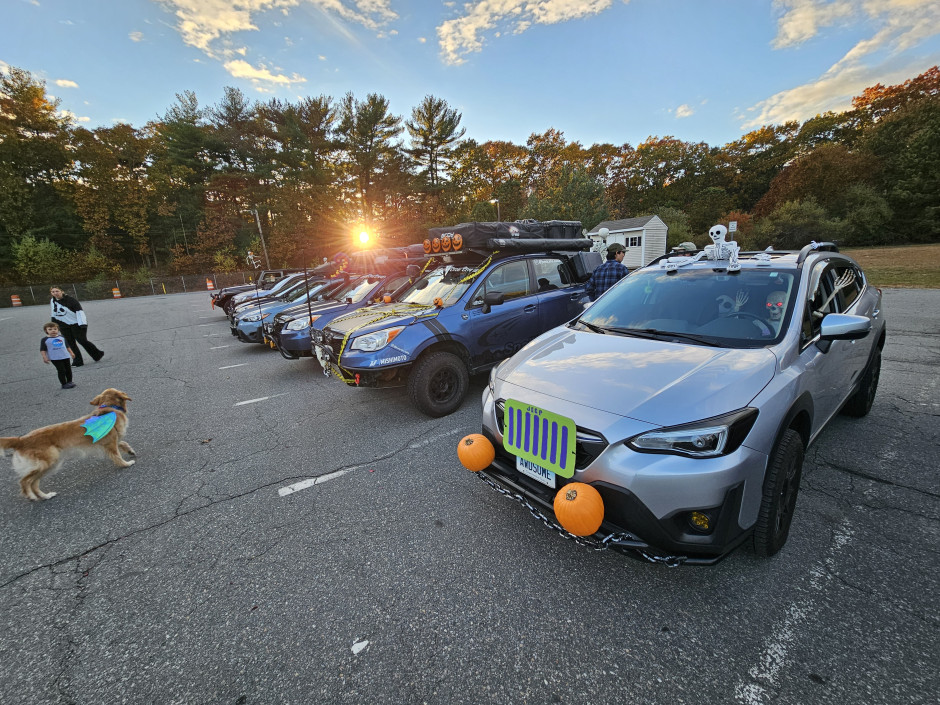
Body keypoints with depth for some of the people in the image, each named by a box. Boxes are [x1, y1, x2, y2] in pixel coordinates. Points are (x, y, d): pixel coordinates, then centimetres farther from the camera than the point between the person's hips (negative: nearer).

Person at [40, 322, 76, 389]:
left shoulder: (61, 337, 9)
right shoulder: (45, 340, -3)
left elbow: (67, 345, 19)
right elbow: (42, 349, -3)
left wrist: (71, 353, 20)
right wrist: (44, 357, -12)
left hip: (66, 356, 4)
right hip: (55, 358, -4)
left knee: (68, 370, 9)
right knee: (61, 371, -7)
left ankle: (69, 382, 22)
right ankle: (64, 384, -1)